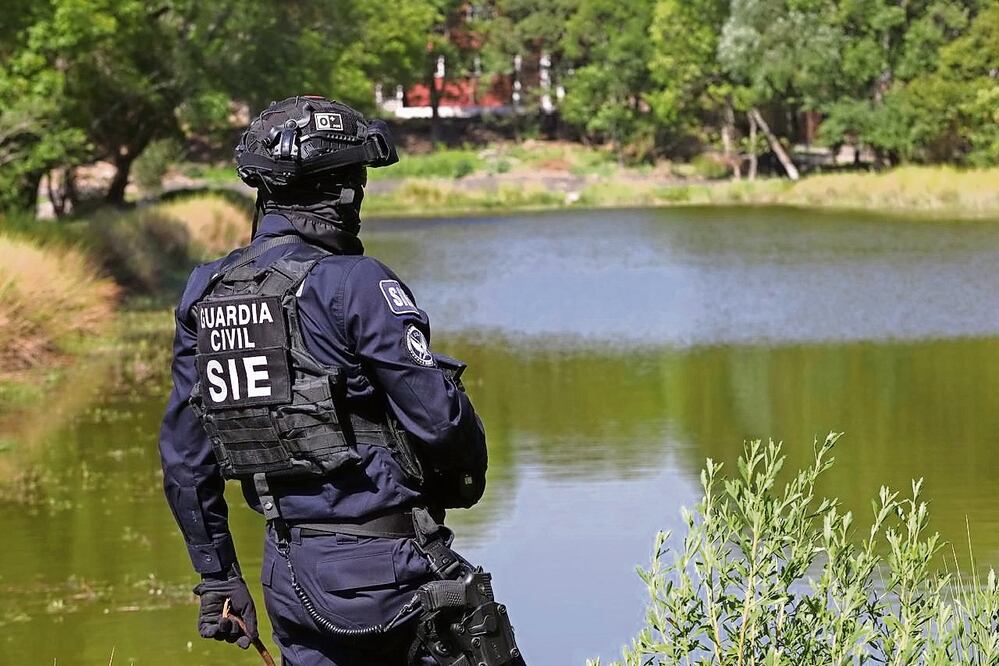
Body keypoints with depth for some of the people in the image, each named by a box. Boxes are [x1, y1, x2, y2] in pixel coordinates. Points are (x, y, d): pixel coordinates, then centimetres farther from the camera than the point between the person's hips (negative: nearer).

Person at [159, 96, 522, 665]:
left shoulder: (204, 293, 7)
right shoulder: (353, 284, -14)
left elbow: (184, 456, 11)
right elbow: (437, 415, -16)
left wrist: (217, 575, 19)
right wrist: (467, 477, 6)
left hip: (289, 574, 7)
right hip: (383, 565, -6)